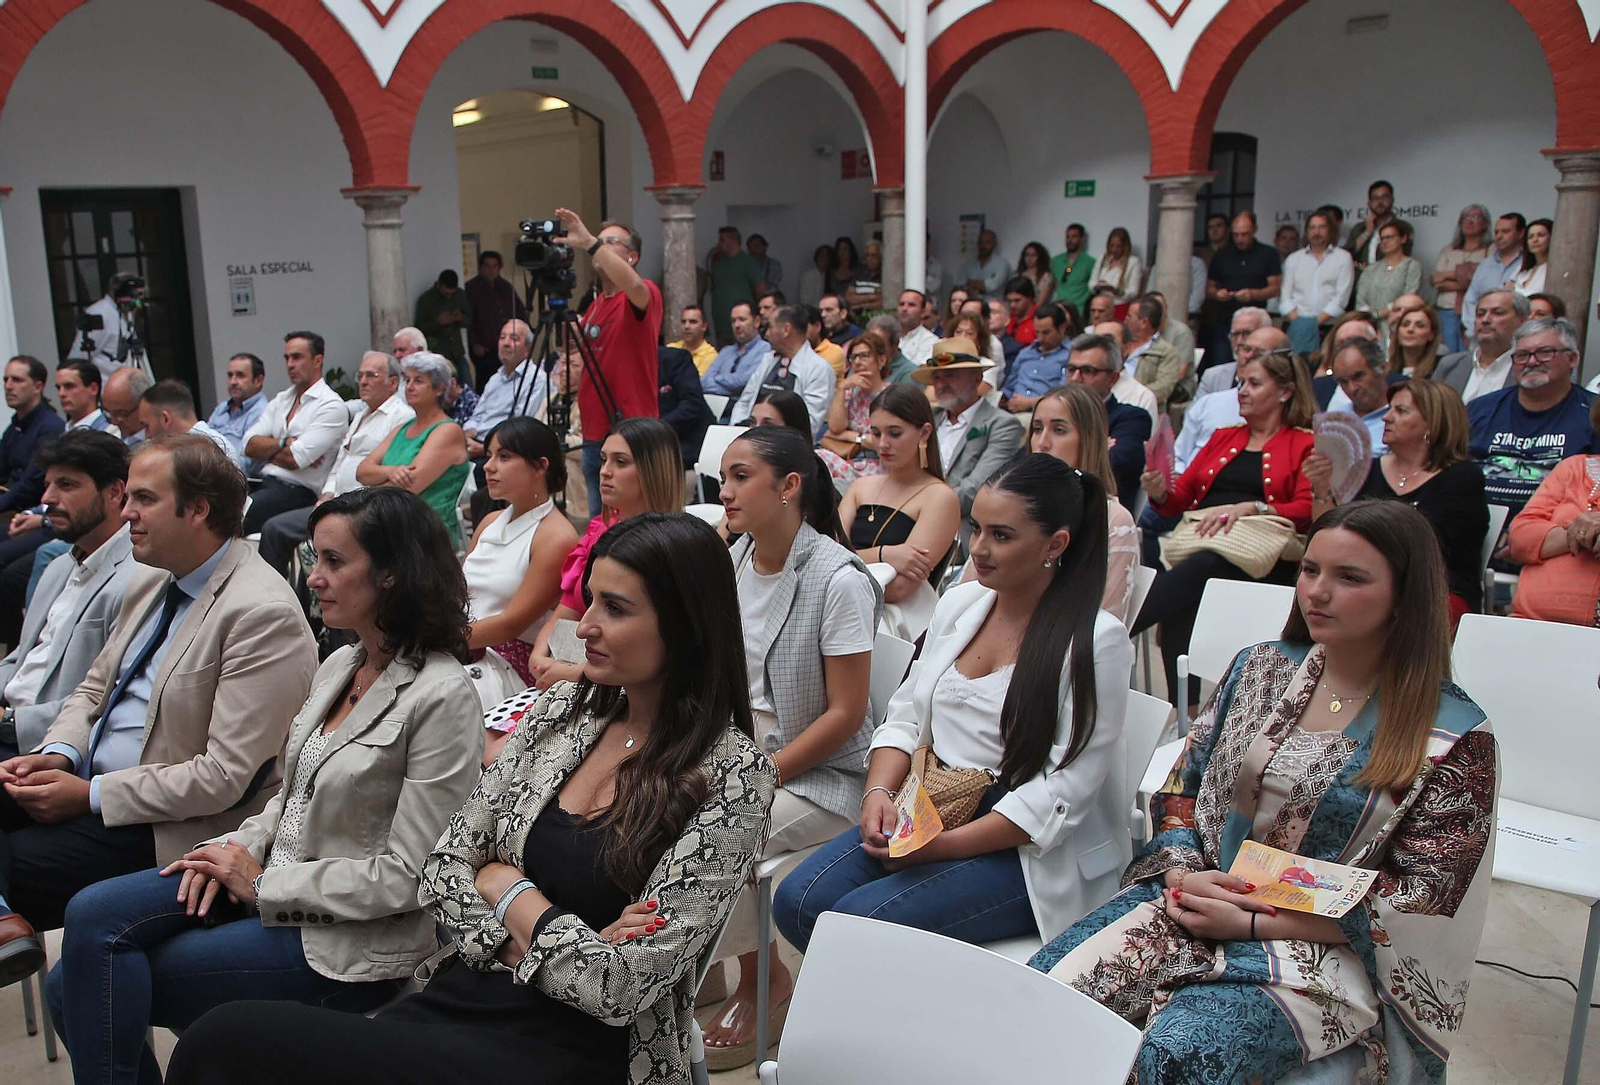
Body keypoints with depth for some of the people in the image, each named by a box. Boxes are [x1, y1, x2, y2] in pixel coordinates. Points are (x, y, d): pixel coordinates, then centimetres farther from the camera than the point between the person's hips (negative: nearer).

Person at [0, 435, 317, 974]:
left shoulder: (262, 614, -22)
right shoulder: (150, 583, 7)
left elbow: (225, 777, -23)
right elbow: (95, 685, 19)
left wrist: (89, 796, -17)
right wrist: (58, 754, -2)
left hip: (169, 827, -9)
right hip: (89, 781, 9)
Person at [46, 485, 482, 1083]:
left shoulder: (441, 696, -20)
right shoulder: (339, 665, 7)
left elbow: (407, 876, -19)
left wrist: (263, 884, -13)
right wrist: (239, 848, -2)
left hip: (350, 938, -7)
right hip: (273, 882, 8)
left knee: (99, 983, -10)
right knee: (91, 916, -8)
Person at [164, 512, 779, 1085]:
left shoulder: (733, 777, -14)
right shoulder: (561, 712, 5)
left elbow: (622, 988, -18)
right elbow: (442, 871, 7)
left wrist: (506, 888, -5)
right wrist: (519, 941, -11)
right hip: (459, 998, 6)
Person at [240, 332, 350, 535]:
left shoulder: (331, 405, -5)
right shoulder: (281, 399, 21)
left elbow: (294, 459, -13)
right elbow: (250, 446, 9)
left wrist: (268, 450, 3)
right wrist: (284, 443, -6)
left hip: (298, 490, -7)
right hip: (264, 482, 7)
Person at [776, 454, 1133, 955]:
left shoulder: (1095, 640, -12)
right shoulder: (960, 602, 8)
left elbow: (1066, 789, -16)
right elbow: (906, 716, 12)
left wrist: (943, 845, -20)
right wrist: (880, 792, -9)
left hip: (1031, 853, -6)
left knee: (860, 918, -25)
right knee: (797, 902, -13)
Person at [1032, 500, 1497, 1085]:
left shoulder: (1454, 735, -7)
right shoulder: (1259, 668, 7)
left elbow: (1421, 899, -9)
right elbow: (1180, 790, 11)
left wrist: (1253, 923, -13)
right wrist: (1184, 873, -10)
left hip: (1327, 947, -4)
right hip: (1194, 897, 4)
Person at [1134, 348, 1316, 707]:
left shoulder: (1305, 445, 14)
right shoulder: (1223, 437, 30)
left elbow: (1306, 510, -1)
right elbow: (1183, 495, 23)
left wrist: (1249, 507, -17)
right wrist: (1160, 492, 0)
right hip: (1198, 540, 5)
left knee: (1199, 566, -38)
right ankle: (1183, 708, -32)